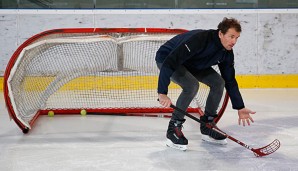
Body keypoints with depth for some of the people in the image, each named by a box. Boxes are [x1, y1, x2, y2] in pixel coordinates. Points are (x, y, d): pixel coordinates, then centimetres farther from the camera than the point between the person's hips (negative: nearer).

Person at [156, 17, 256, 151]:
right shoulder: (199, 39, -38)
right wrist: (162, 93, -44)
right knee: (192, 85, -31)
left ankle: (207, 126, 7)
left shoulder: (227, 52, -12)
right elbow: (170, 62, -42)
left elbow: (229, 80, 0)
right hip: (166, 59, -8)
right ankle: (173, 129, -19)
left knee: (218, 82, -5)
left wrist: (240, 107, -1)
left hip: (192, 63, 8)